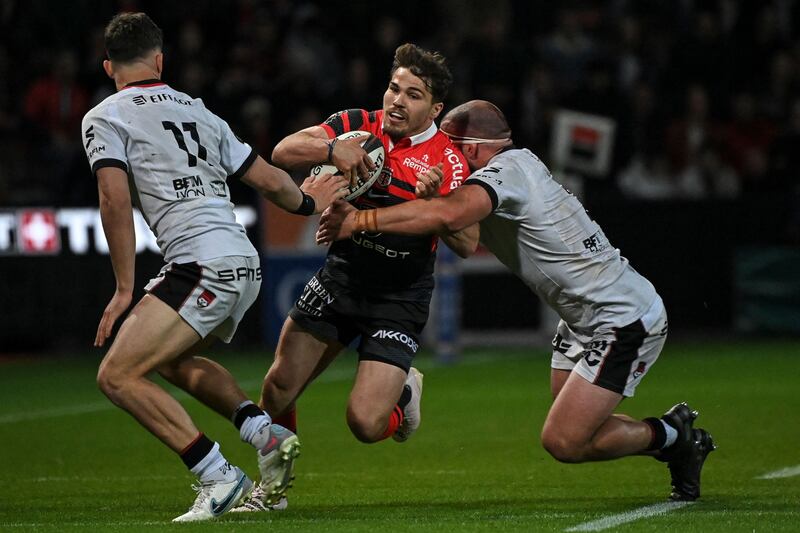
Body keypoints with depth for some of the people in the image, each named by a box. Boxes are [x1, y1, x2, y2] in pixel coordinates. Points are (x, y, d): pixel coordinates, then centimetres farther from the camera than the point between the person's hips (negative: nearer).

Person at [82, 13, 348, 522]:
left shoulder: (104, 117, 2)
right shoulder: (197, 110, 20)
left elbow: (116, 199, -11)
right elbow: (270, 179, 22)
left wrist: (125, 288, -8)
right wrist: (308, 201, 42)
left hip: (202, 265, -8)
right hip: (246, 264, 8)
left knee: (118, 376, -7)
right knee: (173, 358, 29)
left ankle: (219, 476, -13)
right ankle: (266, 433, 15)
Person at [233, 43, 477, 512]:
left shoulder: (448, 162, -12)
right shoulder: (358, 126, -4)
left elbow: (468, 244, -17)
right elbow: (283, 152, -12)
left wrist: (434, 201, -34)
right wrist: (332, 149, -30)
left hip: (399, 301, -3)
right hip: (340, 277, 3)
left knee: (365, 424, -14)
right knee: (279, 388, -2)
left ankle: (405, 392, 23)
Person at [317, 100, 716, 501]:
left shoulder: (507, 170, -20)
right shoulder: (518, 162, 9)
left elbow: (448, 215, -39)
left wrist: (359, 220, -35)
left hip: (624, 321, -10)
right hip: (584, 320, 10)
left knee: (562, 442, -10)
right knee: (567, 432, 10)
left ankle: (671, 435, 8)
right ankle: (679, 438, 22)